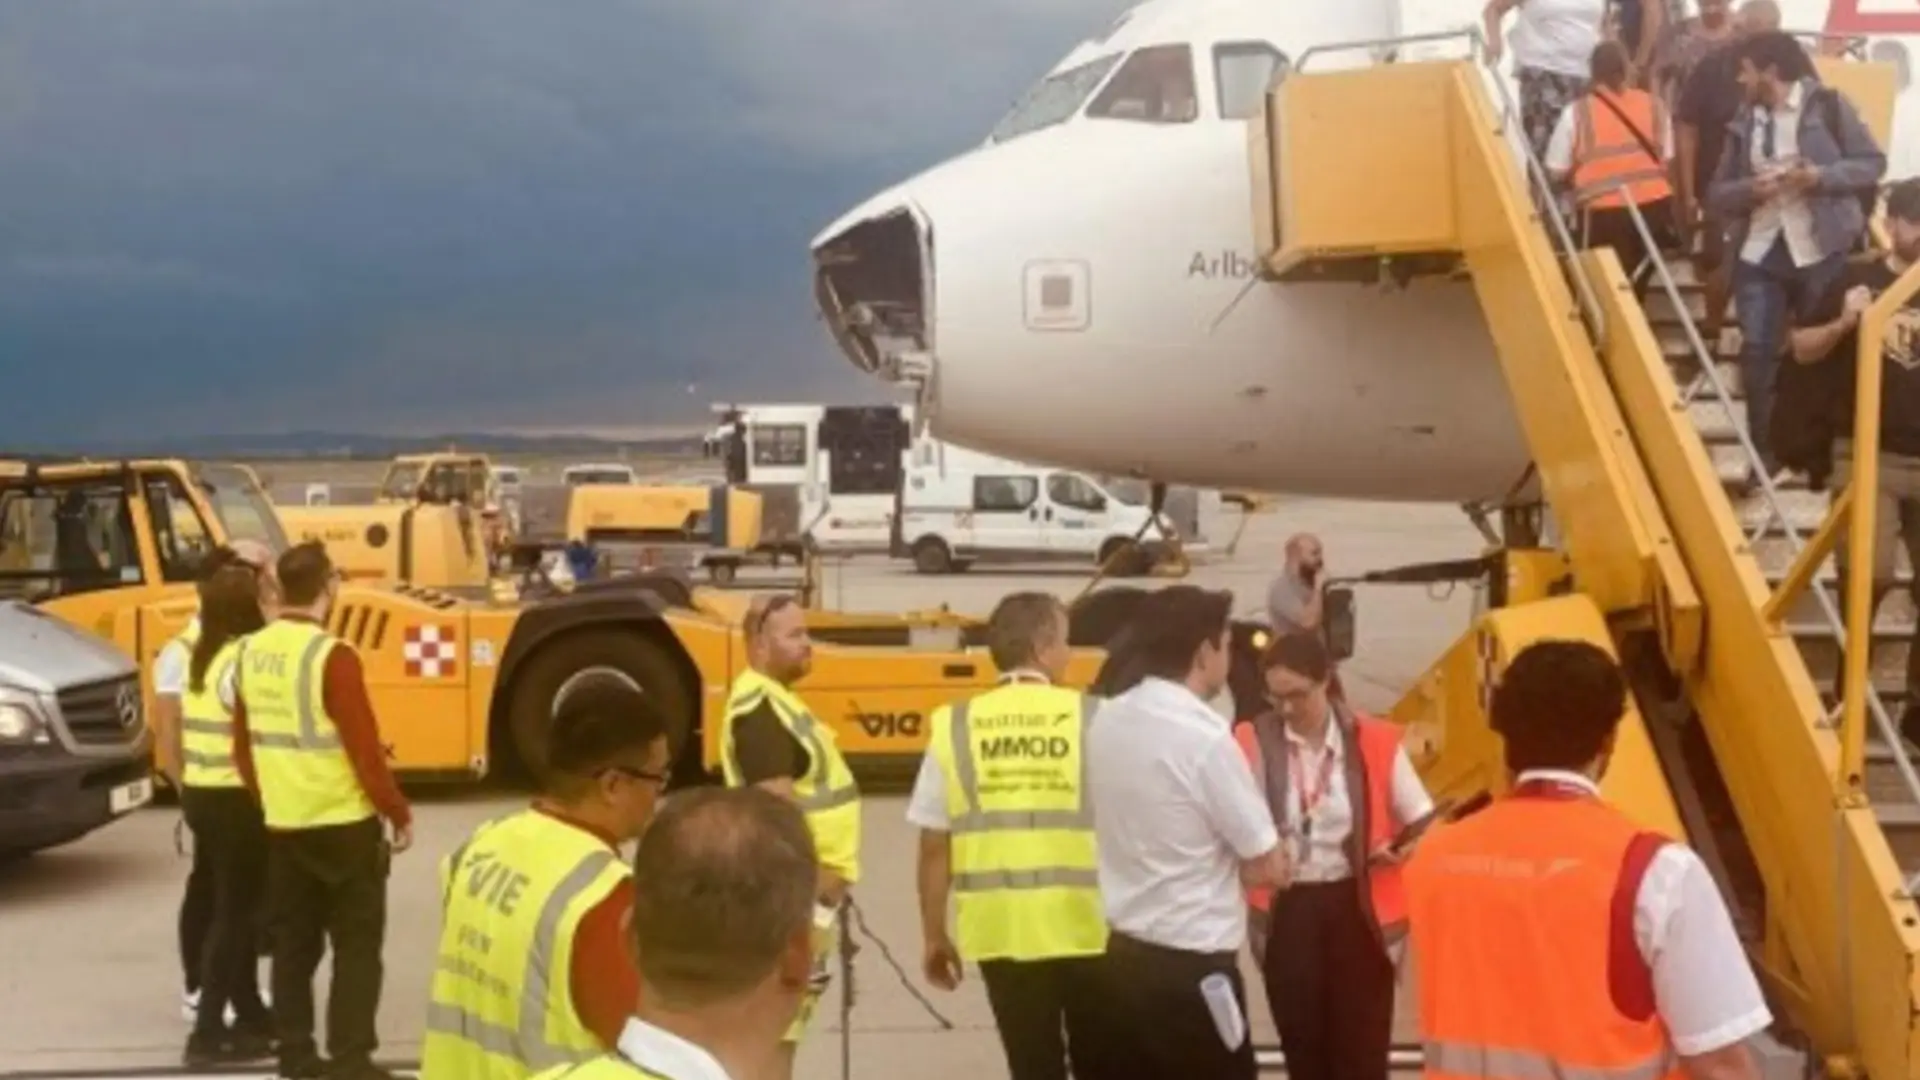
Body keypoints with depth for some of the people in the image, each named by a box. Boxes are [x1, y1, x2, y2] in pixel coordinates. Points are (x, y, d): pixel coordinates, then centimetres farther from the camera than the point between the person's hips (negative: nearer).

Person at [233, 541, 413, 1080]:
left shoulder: (252, 653, 3)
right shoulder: (332, 656, -19)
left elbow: (244, 744, 11)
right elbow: (364, 747, -17)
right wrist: (398, 812, -7)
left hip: (282, 824, 7)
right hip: (343, 824, -7)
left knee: (293, 942, 13)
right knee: (357, 943, 2)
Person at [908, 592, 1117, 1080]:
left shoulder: (954, 728, -1)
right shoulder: (1093, 720, -5)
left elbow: (934, 846, 1)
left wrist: (934, 935, 12)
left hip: (1002, 931, 1)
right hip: (1088, 927, -1)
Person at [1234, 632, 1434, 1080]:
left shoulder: (1376, 741, -4)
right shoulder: (1251, 743, -5)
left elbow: (1425, 822, 3)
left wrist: (1400, 850, -17)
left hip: (1358, 909, 0)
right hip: (1286, 914, 1)